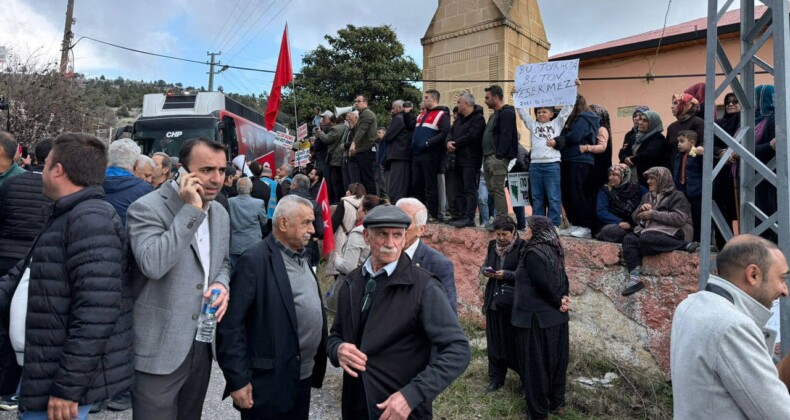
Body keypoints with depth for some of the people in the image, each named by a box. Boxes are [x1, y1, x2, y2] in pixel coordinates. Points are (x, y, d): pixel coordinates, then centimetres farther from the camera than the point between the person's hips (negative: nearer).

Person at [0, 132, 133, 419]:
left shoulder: (90, 219, -21)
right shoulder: (64, 216, 13)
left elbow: (97, 312, -27)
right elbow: (26, 273, 19)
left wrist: (67, 386, -24)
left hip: (62, 379, -9)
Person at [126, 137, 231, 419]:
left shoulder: (220, 214, 7)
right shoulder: (147, 208, -15)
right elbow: (152, 264, -31)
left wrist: (222, 283, -4)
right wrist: (191, 210, -27)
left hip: (202, 347, 7)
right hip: (159, 349, -6)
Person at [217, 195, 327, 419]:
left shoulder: (302, 256, 10)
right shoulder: (255, 260, -15)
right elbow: (230, 324, -17)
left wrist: (319, 361, 11)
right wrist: (238, 379, -18)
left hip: (304, 376, 8)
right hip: (270, 381, -8)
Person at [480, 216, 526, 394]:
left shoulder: (521, 247, -10)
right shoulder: (493, 245, 7)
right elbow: (484, 265, 13)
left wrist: (506, 274, -22)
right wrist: (485, 271, -9)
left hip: (513, 302, -5)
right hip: (494, 300, 5)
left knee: (515, 341, 3)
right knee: (494, 341, 11)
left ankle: (526, 379, 19)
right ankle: (496, 378, 24)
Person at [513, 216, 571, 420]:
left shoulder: (533, 253, -20)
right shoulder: (552, 250, 7)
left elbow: (543, 284, -21)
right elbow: (562, 279, 9)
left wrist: (558, 301, -7)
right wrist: (562, 298, -3)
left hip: (536, 318, -8)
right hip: (556, 316, 8)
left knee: (535, 363, 4)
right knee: (554, 359, 17)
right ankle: (557, 403, 30)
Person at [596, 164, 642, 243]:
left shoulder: (636, 189, 10)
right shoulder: (605, 190, 7)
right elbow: (601, 211, -3)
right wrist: (619, 222, -16)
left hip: (632, 226, 2)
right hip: (612, 224, -2)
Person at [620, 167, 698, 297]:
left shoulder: (677, 196, 5)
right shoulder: (647, 197, 25)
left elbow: (680, 218, -11)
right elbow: (635, 217, 22)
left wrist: (653, 214, -12)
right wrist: (641, 209, -1)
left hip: (671, 234, -6)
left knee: (645, 240, -37)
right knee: (629, 239, -25)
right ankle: (634, 277, -35)